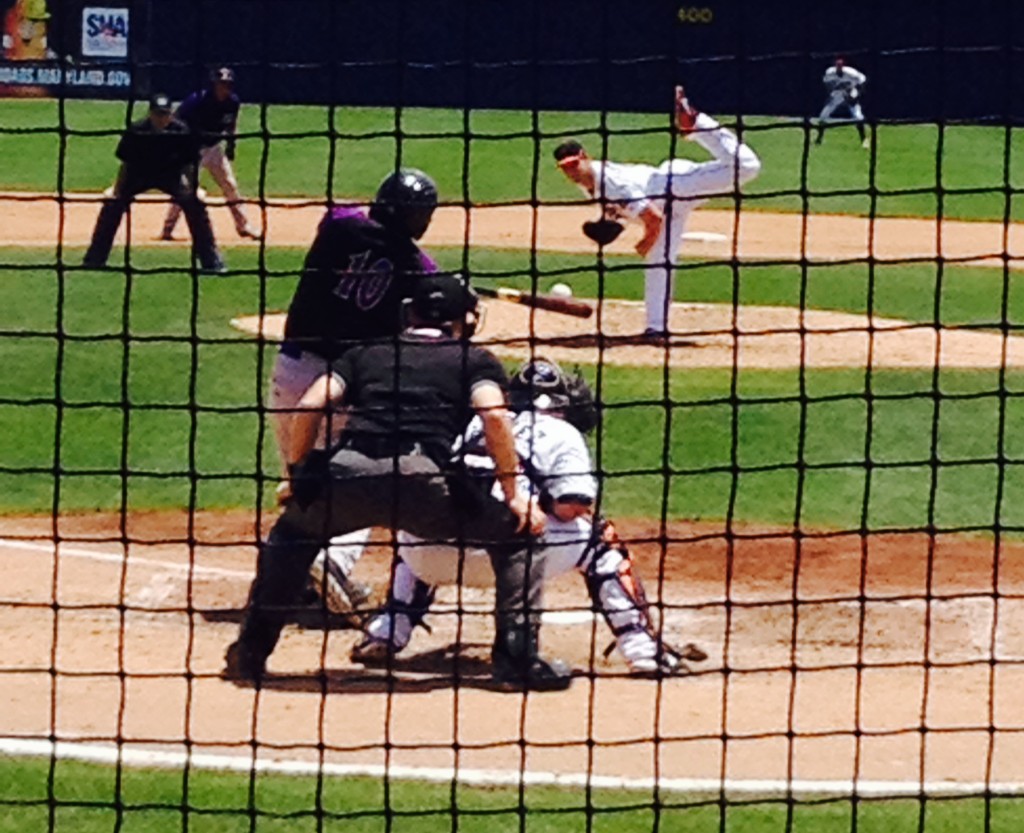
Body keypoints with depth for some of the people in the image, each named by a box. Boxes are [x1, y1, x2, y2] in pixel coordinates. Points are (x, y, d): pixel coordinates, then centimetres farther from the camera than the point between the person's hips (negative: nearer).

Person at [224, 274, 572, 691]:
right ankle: (518, 659, 7)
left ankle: (248, 655, 31)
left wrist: (296, 475, 25)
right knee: (516, 529, 17)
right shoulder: (474, 360, 23)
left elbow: (309, 406, 17)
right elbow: (494, 415, 2)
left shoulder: (366, 353, 31)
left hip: (345, 472, 3)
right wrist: (513, 493, 5)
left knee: (291, 532, 34)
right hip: (419, 477, -3)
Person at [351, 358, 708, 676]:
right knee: (598, 540, 18)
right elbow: (569, 507, 0)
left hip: (439, 556, 4)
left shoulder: (474, 425, 27)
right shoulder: (563, 433, 15)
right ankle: (644, 650, 9)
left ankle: (383, 636, 24)